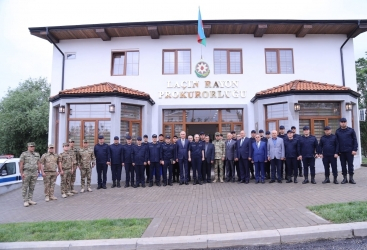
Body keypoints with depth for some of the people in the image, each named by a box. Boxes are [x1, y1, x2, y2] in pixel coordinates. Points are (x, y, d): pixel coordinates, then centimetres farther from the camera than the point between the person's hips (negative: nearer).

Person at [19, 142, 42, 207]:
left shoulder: (37, 154, 11)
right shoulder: (24, 154, -2)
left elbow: (39, 164, 12)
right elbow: (21, 164, -6)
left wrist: (39, 172, 7)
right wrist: (21, 173, -11)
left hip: (34, 173, 4)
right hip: (26, 173, -4)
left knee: (32, 188, 8)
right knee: (25, 188, 1)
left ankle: (30, 200, 16)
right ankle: (25, 201, 7)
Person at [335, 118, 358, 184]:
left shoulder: (351, 130, 0)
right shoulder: (337, 131, 5)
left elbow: (355, 140, -1)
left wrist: (355, 150, -9)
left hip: (350, 151, -2)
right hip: (341, 151, 2)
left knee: (350, 164, 4)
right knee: (343, 165, 7)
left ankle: (351, 178, 14)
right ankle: (345, 178, 15)